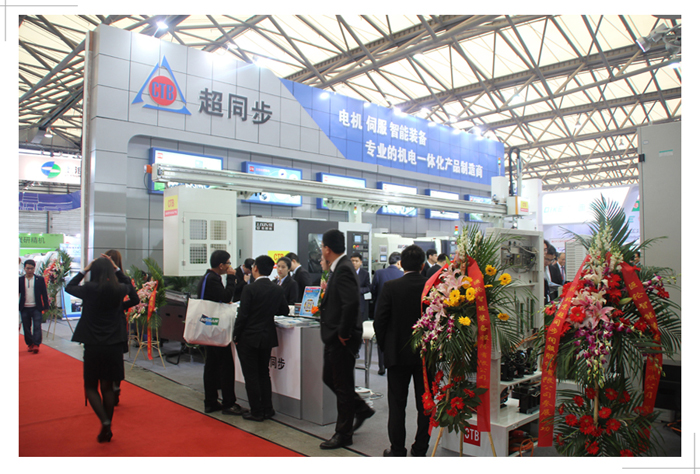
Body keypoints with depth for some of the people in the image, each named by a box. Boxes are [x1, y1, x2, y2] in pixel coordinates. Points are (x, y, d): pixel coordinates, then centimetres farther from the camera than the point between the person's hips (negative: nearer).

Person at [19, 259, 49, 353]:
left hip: (36, 308, -2)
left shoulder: (40, 279, 3)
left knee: (37, 326, -8)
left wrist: (45, 306, 2)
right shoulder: (20, 280, 6)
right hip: (24, 308, 2)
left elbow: (44, 294, 4)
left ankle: (36, 344, -9)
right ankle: (29, 344, 18)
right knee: (27, 327, 8)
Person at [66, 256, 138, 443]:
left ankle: (105, 421, -6)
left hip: (93, 347, -3)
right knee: (107, 387, 14)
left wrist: (84, 270, 12)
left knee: (90, 387, 13)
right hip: (114, 346, 3)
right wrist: (117, 270, 17)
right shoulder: (119, 289, -4)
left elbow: (69, 287, 10)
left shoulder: (89, 289, -11)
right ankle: (107, 431, 20)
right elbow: (130, 287, 21)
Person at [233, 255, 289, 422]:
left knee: (251, 376, 5)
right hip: (268, 337, 5)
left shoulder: (250, 289, -15)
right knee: (264, 373, 17)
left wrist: (236, 336, -5)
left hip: (248, 338, -5)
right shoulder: (278, 290, 0)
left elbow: (243, 315, -16)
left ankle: (256, 412, 11)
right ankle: (267, 409, 21)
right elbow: (284, 311, 10)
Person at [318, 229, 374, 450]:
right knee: (330, 378, 20)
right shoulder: (338, 268, 10)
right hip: (334, 338, 10)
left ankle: (343, 434, 20)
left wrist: (344, 333, -23)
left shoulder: (343, 269, -21)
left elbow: (351, 302, -31)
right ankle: (361, 409, 36)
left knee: (342, 385, 4)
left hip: (342, 340, -10)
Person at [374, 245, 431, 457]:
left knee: (397, 404, 9)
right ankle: (420, 450, 21)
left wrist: (385, 346, 6)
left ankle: (397, 451, 16)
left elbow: (379, 321, -9)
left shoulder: (390, 287, -11)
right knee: (425, 404, 13)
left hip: (398, 353, -2)